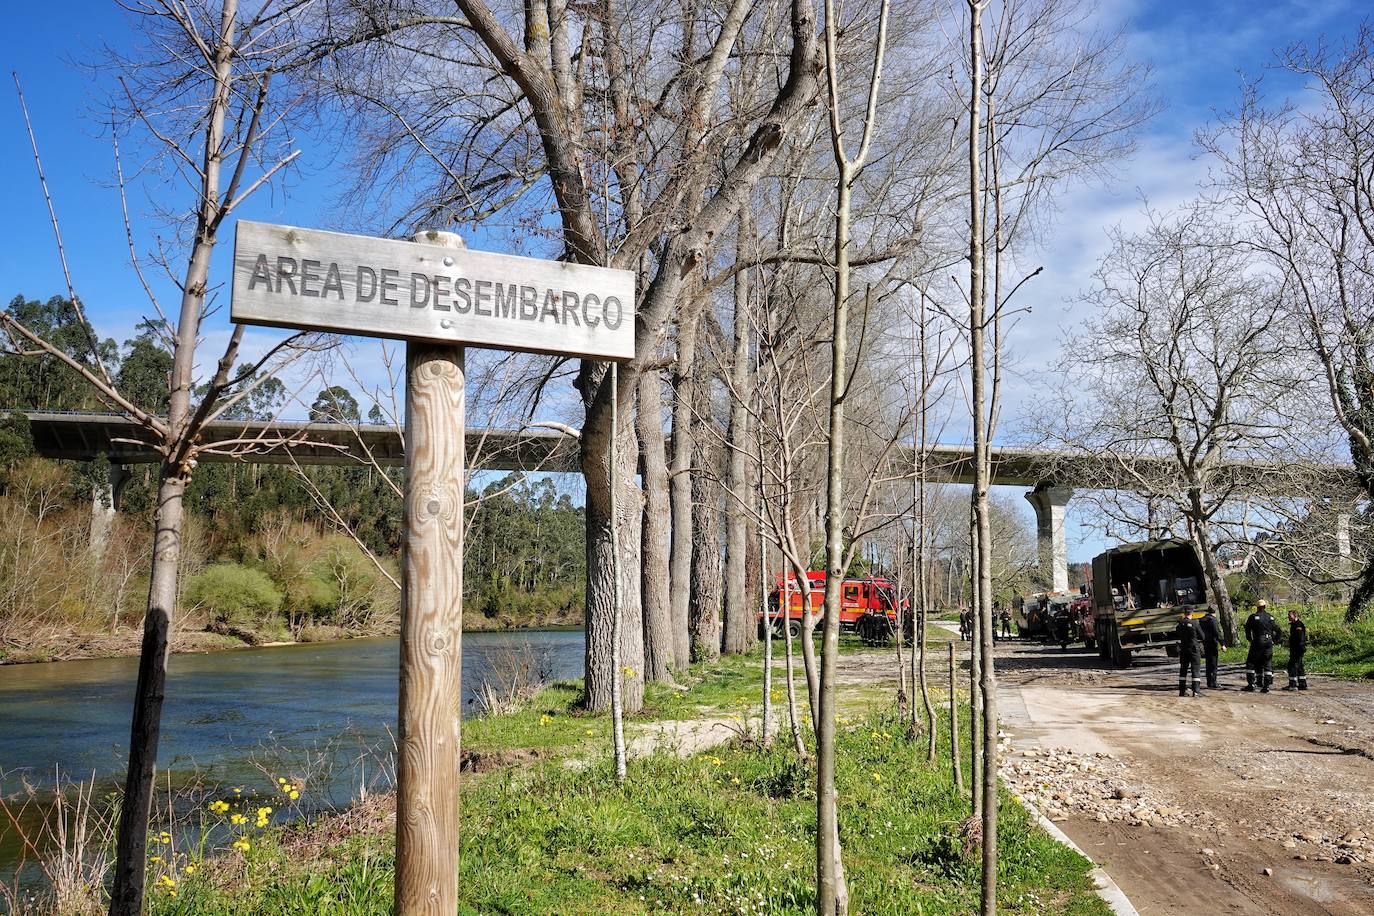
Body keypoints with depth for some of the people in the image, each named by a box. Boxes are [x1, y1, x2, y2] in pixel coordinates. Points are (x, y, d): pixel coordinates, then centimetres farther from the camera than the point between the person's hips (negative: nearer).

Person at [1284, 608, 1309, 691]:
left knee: (1292, 666, -10)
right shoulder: (1293, 624, 18)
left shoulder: (1298, 625, -15)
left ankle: (1293, 685, -10)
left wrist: (1300, 649, -26)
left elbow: (1301, 639, -21)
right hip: (1294, 649, 11)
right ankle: (1302, 684, 19)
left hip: (1297, 650, -11)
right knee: (1299, 666, 14)